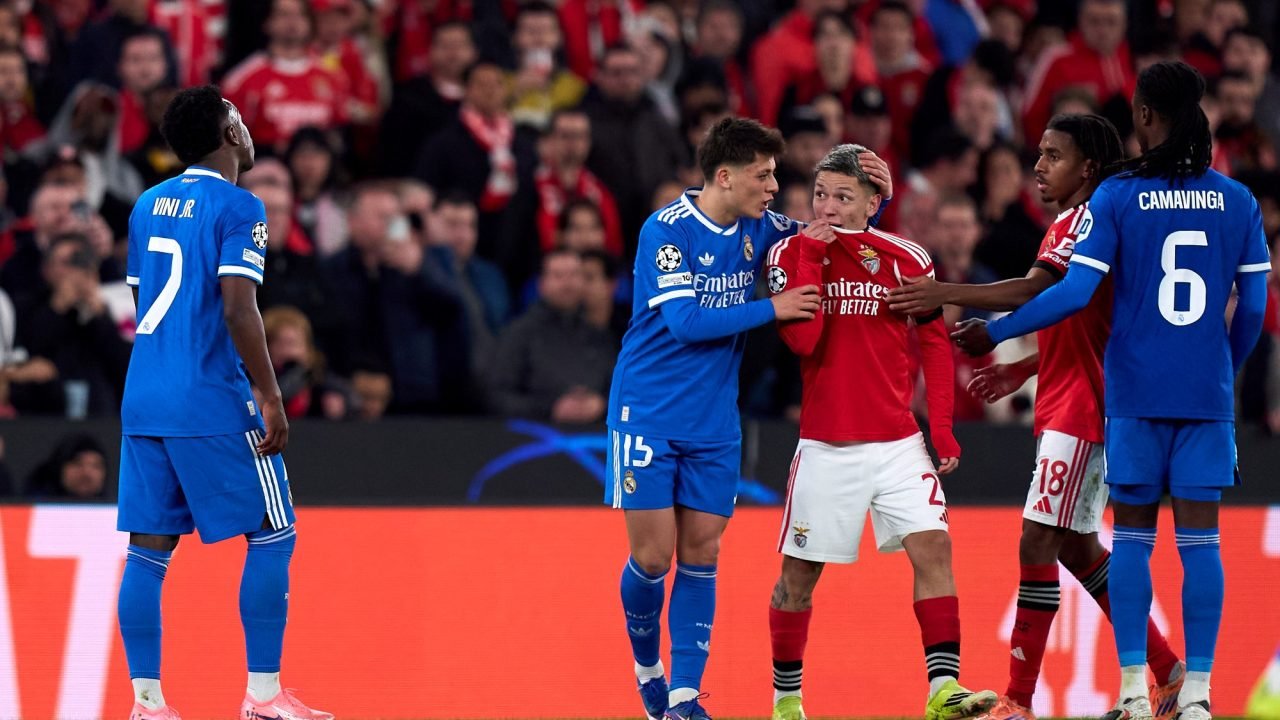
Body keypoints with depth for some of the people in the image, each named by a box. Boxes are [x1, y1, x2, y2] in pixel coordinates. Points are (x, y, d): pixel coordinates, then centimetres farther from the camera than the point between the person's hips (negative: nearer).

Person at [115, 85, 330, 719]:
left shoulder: (148, 205, 13)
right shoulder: (238, 208, -9)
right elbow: (238, 311, -17)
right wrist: (271, 398, -13)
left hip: (143, 400, 7)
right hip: (214, 404, -7)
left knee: (148, 548, 5)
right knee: (272, 539, 3)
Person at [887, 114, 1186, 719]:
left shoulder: (1086, 219, -14)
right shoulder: (1077, 223, 18)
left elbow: (1038, 293, -28)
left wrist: (947, 294, -27)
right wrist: (1022, 370, 19)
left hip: (1078, 409, -11)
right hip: (1073, 404, 11)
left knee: (1039, 542, -11)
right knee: (1076, 544, 16)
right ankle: (1166, 671, 23)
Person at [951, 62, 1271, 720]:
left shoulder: (1116, 197, -6)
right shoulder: (1237, 202, 2)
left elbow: (1074, 293, -10)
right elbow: (1253, 307, 4)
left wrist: (993, 332, 1)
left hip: (1137, 393, -1)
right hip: (1207, 394, 1)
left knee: (1131, 536, 7)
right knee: (1199, 536, 2)